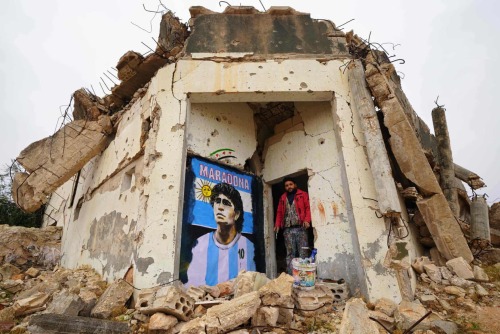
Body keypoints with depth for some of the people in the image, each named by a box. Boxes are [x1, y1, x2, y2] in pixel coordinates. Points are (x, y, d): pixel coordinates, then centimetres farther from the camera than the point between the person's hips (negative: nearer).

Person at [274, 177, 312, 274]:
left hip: (300, 228, -3)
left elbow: (308, 208, 1)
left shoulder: (303, 195, 11)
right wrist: (277, 224, 5)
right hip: (287, 229, 3)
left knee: (303, 252, -5)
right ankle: (290, 275, 4)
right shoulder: (282, 198, 21)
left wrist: (307, 220, -15)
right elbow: (279, 212, 19)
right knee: (290, 253, 2)